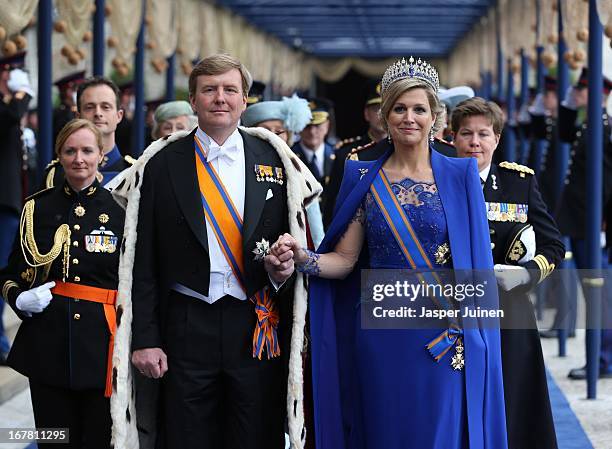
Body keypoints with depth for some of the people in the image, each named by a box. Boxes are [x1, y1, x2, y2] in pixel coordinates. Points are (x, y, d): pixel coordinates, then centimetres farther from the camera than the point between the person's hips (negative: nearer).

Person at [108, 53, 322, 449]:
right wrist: (145, 339, -4)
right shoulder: (162, 165, 2)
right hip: (187, 325, -1)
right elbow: (143, 261, 1)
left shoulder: (276, 160, 5)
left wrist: (285, 266, -10)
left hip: (259, 327, 1)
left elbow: (297, 239, 13)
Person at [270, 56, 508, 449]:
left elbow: (475, 259, 0)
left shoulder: (460, 176, 1)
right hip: (381, 333, 2)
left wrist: (474, 328, -8)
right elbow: (344, 259, 3)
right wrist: (303, 257, -16)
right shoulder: (365, 179, 5)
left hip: (446, 332, -1)